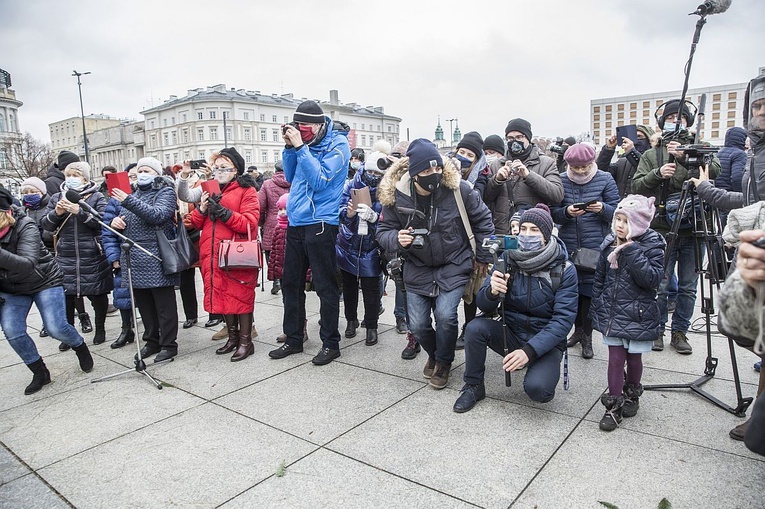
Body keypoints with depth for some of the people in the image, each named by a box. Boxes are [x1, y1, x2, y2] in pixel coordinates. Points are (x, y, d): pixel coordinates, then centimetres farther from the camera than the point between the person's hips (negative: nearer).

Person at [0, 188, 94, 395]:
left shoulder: (25, 227, -26)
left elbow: (27, 265, -39)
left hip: (45, 281, -5)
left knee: (56, 328, -11)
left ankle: (81, 348, 24)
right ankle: (40, 373, 12)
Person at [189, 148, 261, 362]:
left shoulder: (246, 190, -2)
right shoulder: (210, 190, 17)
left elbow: (250, 224, -14)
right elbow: (196, 223, 14)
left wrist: (223, 212, -20)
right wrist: (202, 209, -6)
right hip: (212, 255, 6)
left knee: (240, 296, -2)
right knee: (222, 295, 12)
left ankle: (246, 341, 10)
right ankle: (233, 337, 26)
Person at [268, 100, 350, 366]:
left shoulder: (337, 145, -6)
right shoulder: (306, 143, 13)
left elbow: (319, 180, -16)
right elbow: (290, 177, 17)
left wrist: (300, 147, -16)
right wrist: (289, 147, 5)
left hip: (320, 223, -7)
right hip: (296, 223, 8)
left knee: (325, 286, 0)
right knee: (290, 283, 13)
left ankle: (330, 343, 14)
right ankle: (293, 339, 27)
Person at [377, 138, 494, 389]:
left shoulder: (457, 188, -17)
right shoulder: (395, 195, -15)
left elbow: (482, 218, -1)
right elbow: (383, 230, -3)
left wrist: (483, 256, 3)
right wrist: (397, 239, -27)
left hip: (454, 266, -1)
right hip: (418, 268, 2)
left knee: (445, 315, -19)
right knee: (417, 325, -2)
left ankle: (443, 362, 13)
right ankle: (434, 354, 34)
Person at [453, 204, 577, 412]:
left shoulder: (564, 270, -13)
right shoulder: (508, 258, -6)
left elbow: (563, 319, -18)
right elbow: (484, 306, -8)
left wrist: (529, 350, -29)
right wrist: (492, 291, -32)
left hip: (546, 341, -3)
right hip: (511, 333, 3)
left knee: (536, 388, -30)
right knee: (475, 327, -26)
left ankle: (543, 373, 8)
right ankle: (473, 386, -3)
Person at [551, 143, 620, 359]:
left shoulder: (605, 179, 0)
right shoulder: (561, 181, 3)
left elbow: (616, 212, 0)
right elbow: (553, 213, 2)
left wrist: (602, 209, -20)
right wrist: (566, 212, -18)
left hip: (596, 247, -2)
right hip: (568, 246, 2)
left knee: (589, 290, 2)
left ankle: (587, 335, 17)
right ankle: (578, 329, 29)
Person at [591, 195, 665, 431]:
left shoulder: (653, 246, -10)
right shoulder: (609, 244, 2)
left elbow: (653, 279, -22)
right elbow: (599, 279, 10)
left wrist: (632, 252, -25)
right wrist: (596, 310, 12)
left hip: (638, 315, -3)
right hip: (611, 313, 3)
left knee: (634, 358, 13)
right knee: (615, 359, 4)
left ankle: (632, 395, 38)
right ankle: (614, 405, 14)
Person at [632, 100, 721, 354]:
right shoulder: (652, 154, 9)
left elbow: (714, 169, -10)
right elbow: (636, 185, 0)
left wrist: (685, 156, -21)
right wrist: (657, 173, -16)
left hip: (693, 229, 1)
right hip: (662, 229, -1)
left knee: (688, 287, 9)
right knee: (660, 285, 4)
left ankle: (680, 332, 22)